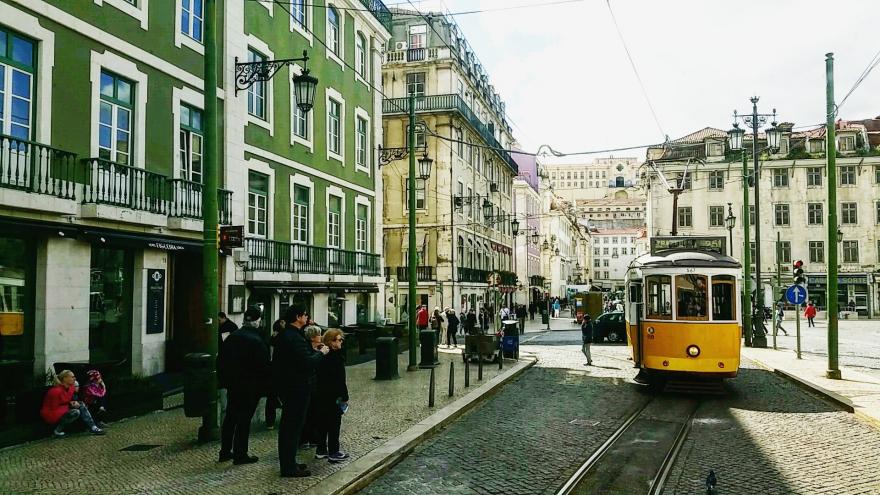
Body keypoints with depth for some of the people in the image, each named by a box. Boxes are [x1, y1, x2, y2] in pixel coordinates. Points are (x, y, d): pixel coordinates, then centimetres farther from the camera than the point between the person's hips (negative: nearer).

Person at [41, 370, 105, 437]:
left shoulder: (70, 387, -2)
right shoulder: (56, 391, -27)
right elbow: (54, 408, -21)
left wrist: (74, 402, -7)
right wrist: (69, 406, -15)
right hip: (51, 414, -9)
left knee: (81, 405, -7)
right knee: (76, 412, -27)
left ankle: (93, 428, -11)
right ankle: (57, 431, -14)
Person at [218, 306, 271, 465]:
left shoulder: (232, 337, 2)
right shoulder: (257, 341, -18)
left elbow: (221, 361, 9)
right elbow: (264, 367, -17)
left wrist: (224, 380, 18)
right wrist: (263, 386, -3)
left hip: (232, 384, 6)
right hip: (250, 386, -6)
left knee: (230, 417, 16)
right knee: (244, 419, 2)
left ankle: (225, 451, 25)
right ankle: (240, 454, 9)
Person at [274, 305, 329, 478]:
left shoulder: (284, 335, 11)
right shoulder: (295, 338, -22)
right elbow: (307, 362, -27)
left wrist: (315, 352, 9)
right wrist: (321, 353, -12)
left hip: (285, 386, 10)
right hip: (297, 388, -10)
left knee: (287, 426, 17)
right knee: (294, 426, -2)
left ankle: (287, 463, 29)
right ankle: (289, 467, 5)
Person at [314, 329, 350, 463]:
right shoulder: (336, 356, -17)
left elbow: (318, 376, 12)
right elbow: (340, 379, -18)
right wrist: (344, 397, -13)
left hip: (320, 395, 8)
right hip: (333, 396, -8)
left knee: (323, 422, 16)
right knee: (334, 423, 1)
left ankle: (321, 450, 23)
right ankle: (333, 453, 6)